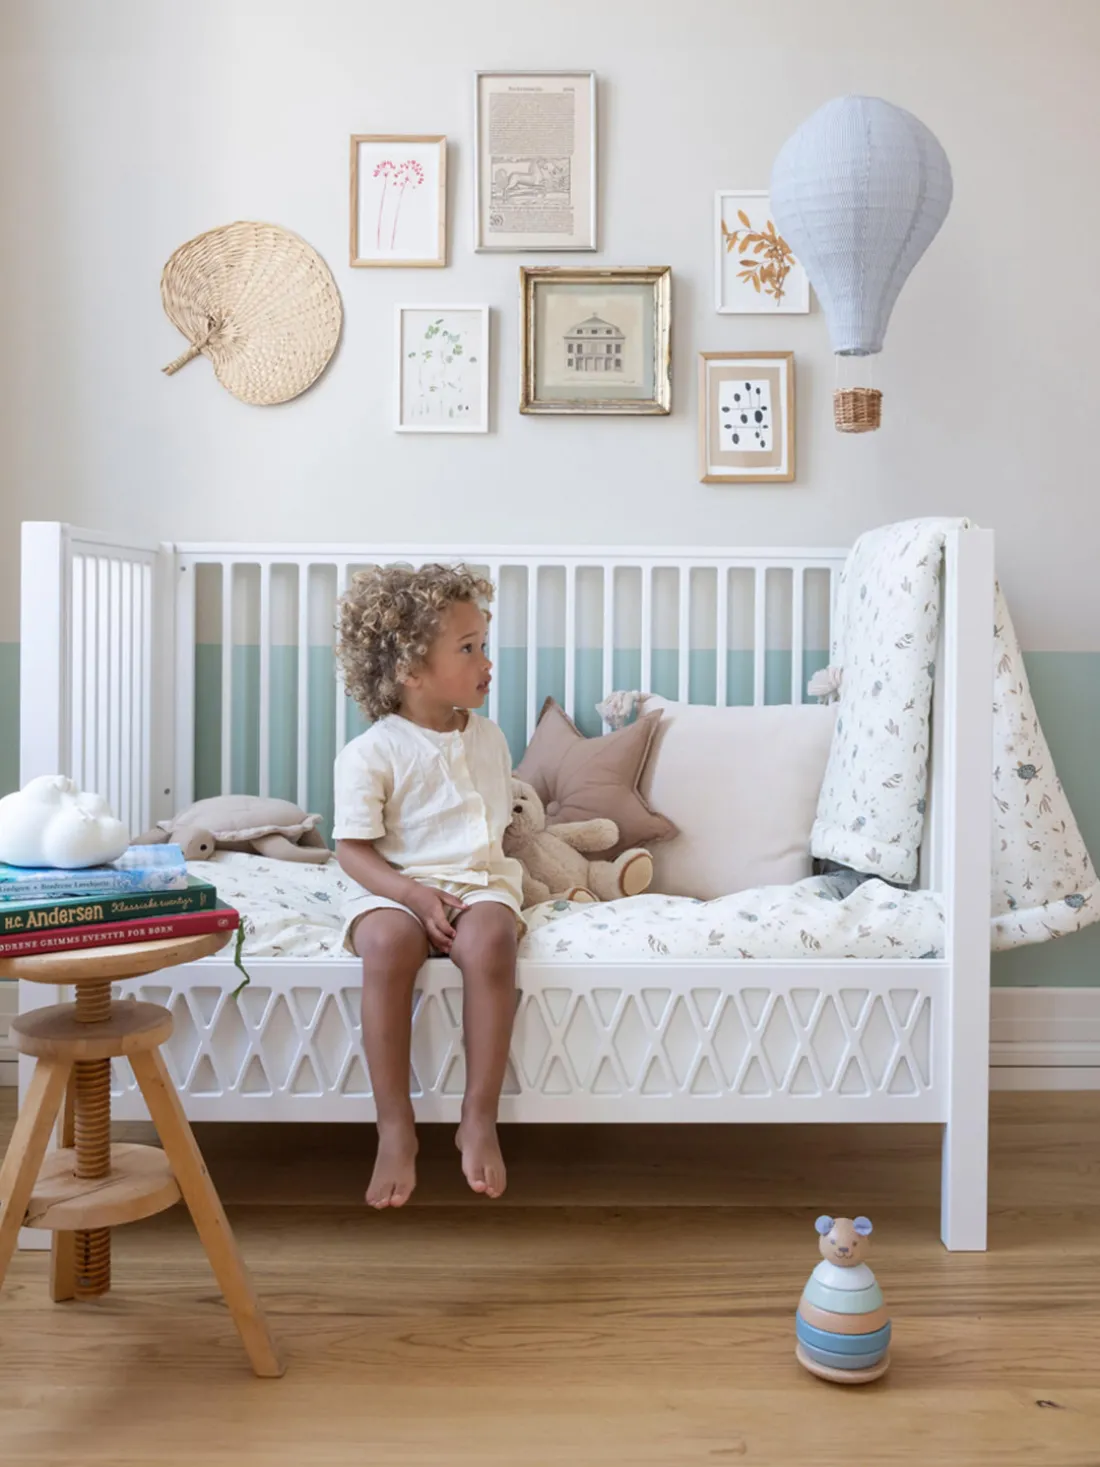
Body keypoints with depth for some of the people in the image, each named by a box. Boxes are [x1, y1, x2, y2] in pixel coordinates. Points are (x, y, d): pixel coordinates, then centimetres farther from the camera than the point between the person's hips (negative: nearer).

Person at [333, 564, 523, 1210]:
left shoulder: (489, 738, 12)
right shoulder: (371, 753, -4)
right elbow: (353, 848, -6)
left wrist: (507, 875, 6)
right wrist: (415, 894, -20)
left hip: (480, 885, 3)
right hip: (397, 890, -2)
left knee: (489, 940, -33)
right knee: (386, 945, -37)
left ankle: (480, 1118, -22)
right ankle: (396, 1128, -25)